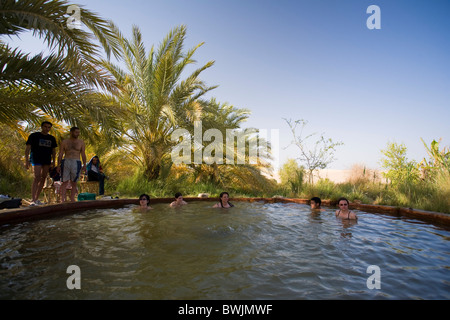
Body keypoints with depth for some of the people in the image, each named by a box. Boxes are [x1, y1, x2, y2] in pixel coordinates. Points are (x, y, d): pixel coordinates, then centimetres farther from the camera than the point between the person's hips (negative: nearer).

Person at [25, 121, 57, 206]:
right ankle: (32, 200, -17)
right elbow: (27, 148, 0)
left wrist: (53, 162, 12)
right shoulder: (34, 136, 2)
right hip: (36, 159, -5)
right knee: (37, 177, -17)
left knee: (43, 179, 5)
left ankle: (36, 199, 13)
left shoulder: (52, 138, 15)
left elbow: (53, 151, 20)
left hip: (47, 160, 5)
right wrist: (26, 161, -8)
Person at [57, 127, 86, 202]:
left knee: (74, 182, 4)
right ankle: (62, 199, -1)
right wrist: (58, 165, 0)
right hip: (66, 162, 0)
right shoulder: (64, 142, 8)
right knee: (65, 181, -3)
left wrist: (84, 165, -3)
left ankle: (72, 198, 13)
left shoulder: (81, 142, 9)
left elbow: (83, 154, 6)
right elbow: (60, 154, 8)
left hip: (76, 163, 0)